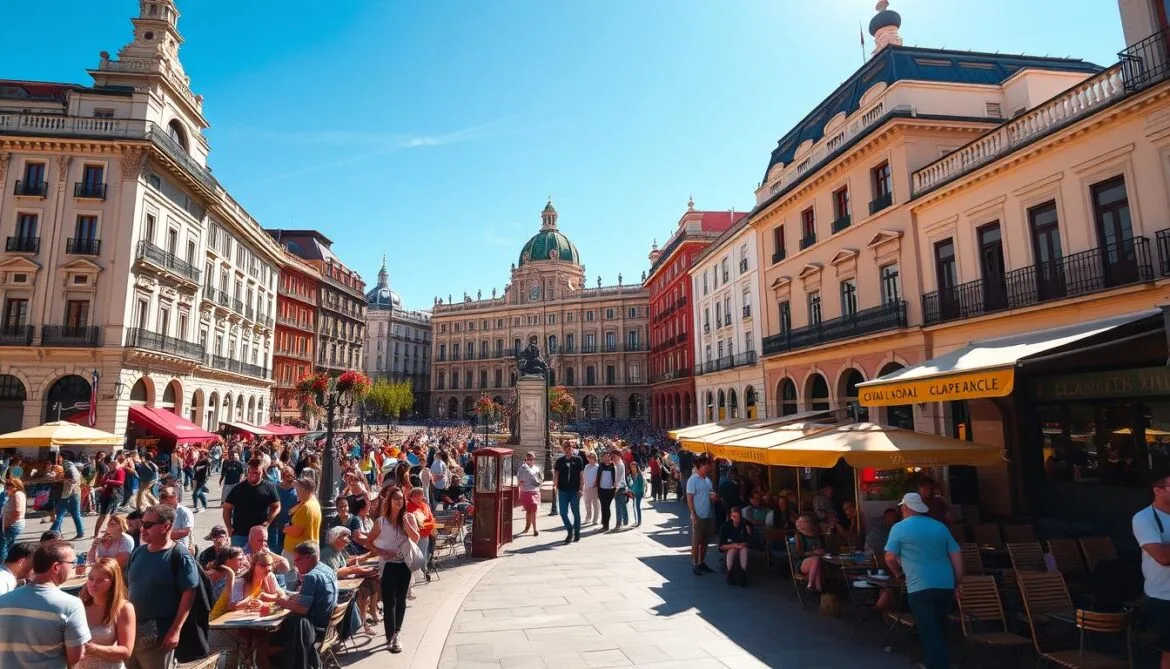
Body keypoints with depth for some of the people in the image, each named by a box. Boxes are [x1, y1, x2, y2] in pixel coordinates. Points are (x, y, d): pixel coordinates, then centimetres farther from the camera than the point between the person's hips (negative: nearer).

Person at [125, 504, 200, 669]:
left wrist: (176, 630, -20)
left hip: (159, 633, -7)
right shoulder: (139, 552, 5)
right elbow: (129, 585, 15)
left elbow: (189, 594, -17)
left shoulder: (179, 555, -16)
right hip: (131, 628, 7)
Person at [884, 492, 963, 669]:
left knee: (930, 634, 0)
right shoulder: (940, 527, 11)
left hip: (920, 587, -6)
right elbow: (957, 556, 10)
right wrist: (957, 583, 16)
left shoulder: (899, 528, -1)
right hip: (946, 585, 6)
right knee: (940, 630, 22)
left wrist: (899, 572, 18)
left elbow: (890, 558, -1)